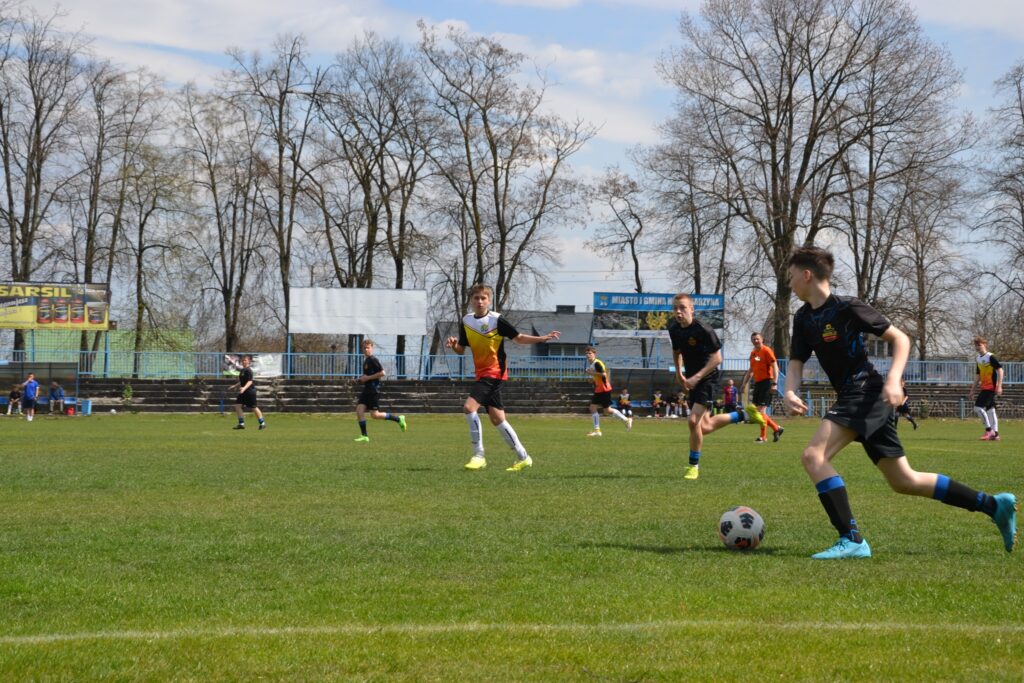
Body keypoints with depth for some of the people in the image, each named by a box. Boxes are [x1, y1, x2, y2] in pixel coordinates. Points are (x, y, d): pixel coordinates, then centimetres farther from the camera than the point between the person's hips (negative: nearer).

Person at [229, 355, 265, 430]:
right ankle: (241, 424, 6)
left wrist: (244, 388, -36)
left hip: (250, 391, -9)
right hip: (243, 392, 9)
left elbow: (250, 381, -23)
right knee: (237, 405, 0)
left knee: (254, 408, -1)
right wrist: (235, 385, 21)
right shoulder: (242, 370, 13)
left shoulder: (248, 370, -15)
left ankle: (262, 423, 12)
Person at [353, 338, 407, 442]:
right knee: (359, 410, -5)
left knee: (375, 415, -7)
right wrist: (361, 379, 12)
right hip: (366, 390, 9)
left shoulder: (373, 360, -12)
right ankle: (364, 436, -1)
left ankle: (398, 419, 9)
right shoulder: (366, 360, 16)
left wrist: (367, 378, -17)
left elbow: (382, 373, -19)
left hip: (374, 390, -9)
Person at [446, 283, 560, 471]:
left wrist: (543, 338, -12)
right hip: (482, 374, 7)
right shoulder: (466, 321, 8)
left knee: (469, 407, -20)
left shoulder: (496, 320, -8)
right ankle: (523, 457, 18)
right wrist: (454, 345, -10)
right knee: (497, 419, 9)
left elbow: (519, 338, -2)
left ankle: (479, 456, -13)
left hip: (494, 372, -7)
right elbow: (461, 350, 12)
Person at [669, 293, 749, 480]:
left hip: (707, 379, -8)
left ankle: (693, 465, -4)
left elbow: (717, 358, -21)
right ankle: (739, 416, 38)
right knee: (704, 427, 12)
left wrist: (697, 377, -27)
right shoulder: (674, 329, -1)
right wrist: (679, 373, 14)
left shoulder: (703, 329, -21)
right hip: (692, 380, 8)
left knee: (693, 421, -19)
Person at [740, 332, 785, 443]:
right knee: (754, 411, 6)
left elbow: (775, 367, -14)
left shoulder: (766, 350, -8)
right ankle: (776, 428, 17)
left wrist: (774, 383, -22)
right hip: (757, 383, 8)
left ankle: (763, 436, -2)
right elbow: (750, 370, 26)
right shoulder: (753, 353, 15)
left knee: (761, 410, -10)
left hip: (766, 382, -8)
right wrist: (744, 384, 23)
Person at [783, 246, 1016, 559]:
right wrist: (790, 392, -14)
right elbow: (796, 363, 8)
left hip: (866, 393, -9)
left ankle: (852, 540, -24)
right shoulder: (804, 318, 12)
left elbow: (900, 339, -8)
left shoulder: (848, 308, -11)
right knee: (904, 481, 12)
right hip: (852, 399, 9)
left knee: (814, 456, -22)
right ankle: (994, 504, 20)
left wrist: (893, 380, -22)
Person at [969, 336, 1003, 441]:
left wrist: (999, 386, -21)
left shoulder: (991, 357, -10)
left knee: (978, 407, -14)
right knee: (990, 409, 8)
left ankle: (989, 430, -8)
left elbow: (1000, 370, -14)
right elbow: (978, 375, 22)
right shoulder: (978, 359, 14)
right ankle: (995, 434, 10)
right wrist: (973, 389, 21)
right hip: (984, 388, 9)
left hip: (991, 387, -9)